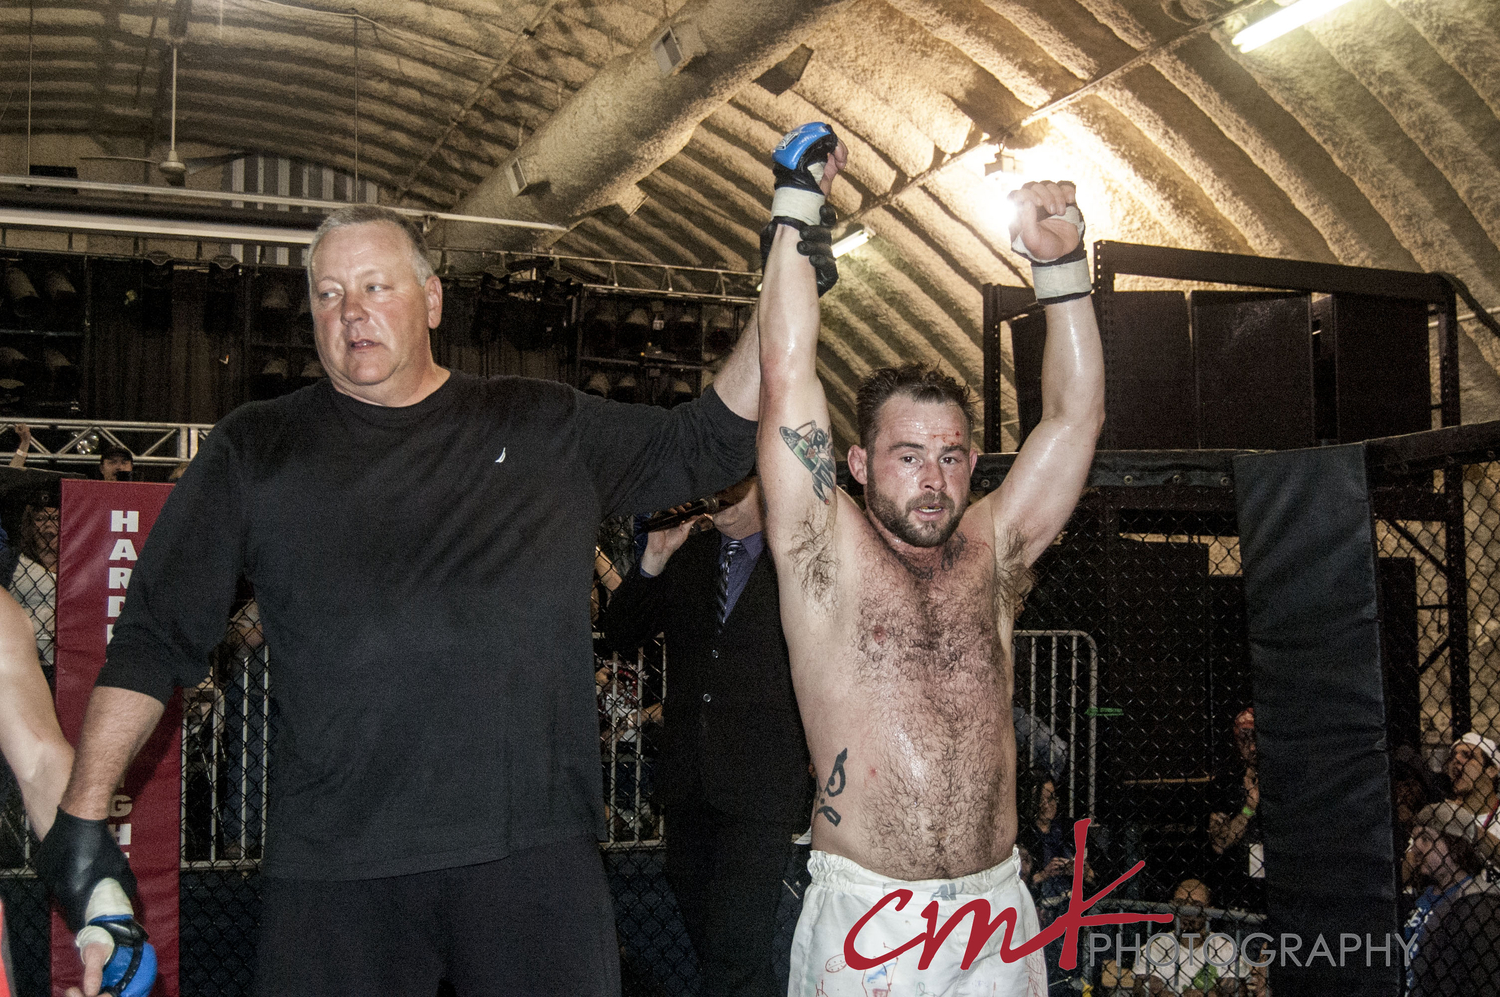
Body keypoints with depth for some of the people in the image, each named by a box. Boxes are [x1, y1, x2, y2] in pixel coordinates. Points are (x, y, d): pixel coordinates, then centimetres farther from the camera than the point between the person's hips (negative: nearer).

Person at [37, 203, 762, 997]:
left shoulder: (544, 426, 11)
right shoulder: (256, 451, 9)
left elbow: (712, 440, 14)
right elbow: (155, 635, 8)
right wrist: (82, 814, 2)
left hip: (536, 850, 1)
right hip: (332, 868, 0)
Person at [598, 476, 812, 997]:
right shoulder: (685, 555, 11)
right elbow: (617, 634, 7)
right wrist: (653, 562, -7)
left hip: (758, 784, -5)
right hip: (688, 781, 5)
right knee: (704, 935, 15)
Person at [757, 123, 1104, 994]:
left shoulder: (990, 557, 7)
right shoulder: (826, 555, -3)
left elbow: (1077, 413, 5)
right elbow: (787, 375, -8)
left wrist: (1062, 266, -2)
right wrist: (800, 203, -6)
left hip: (998, 909, 3)